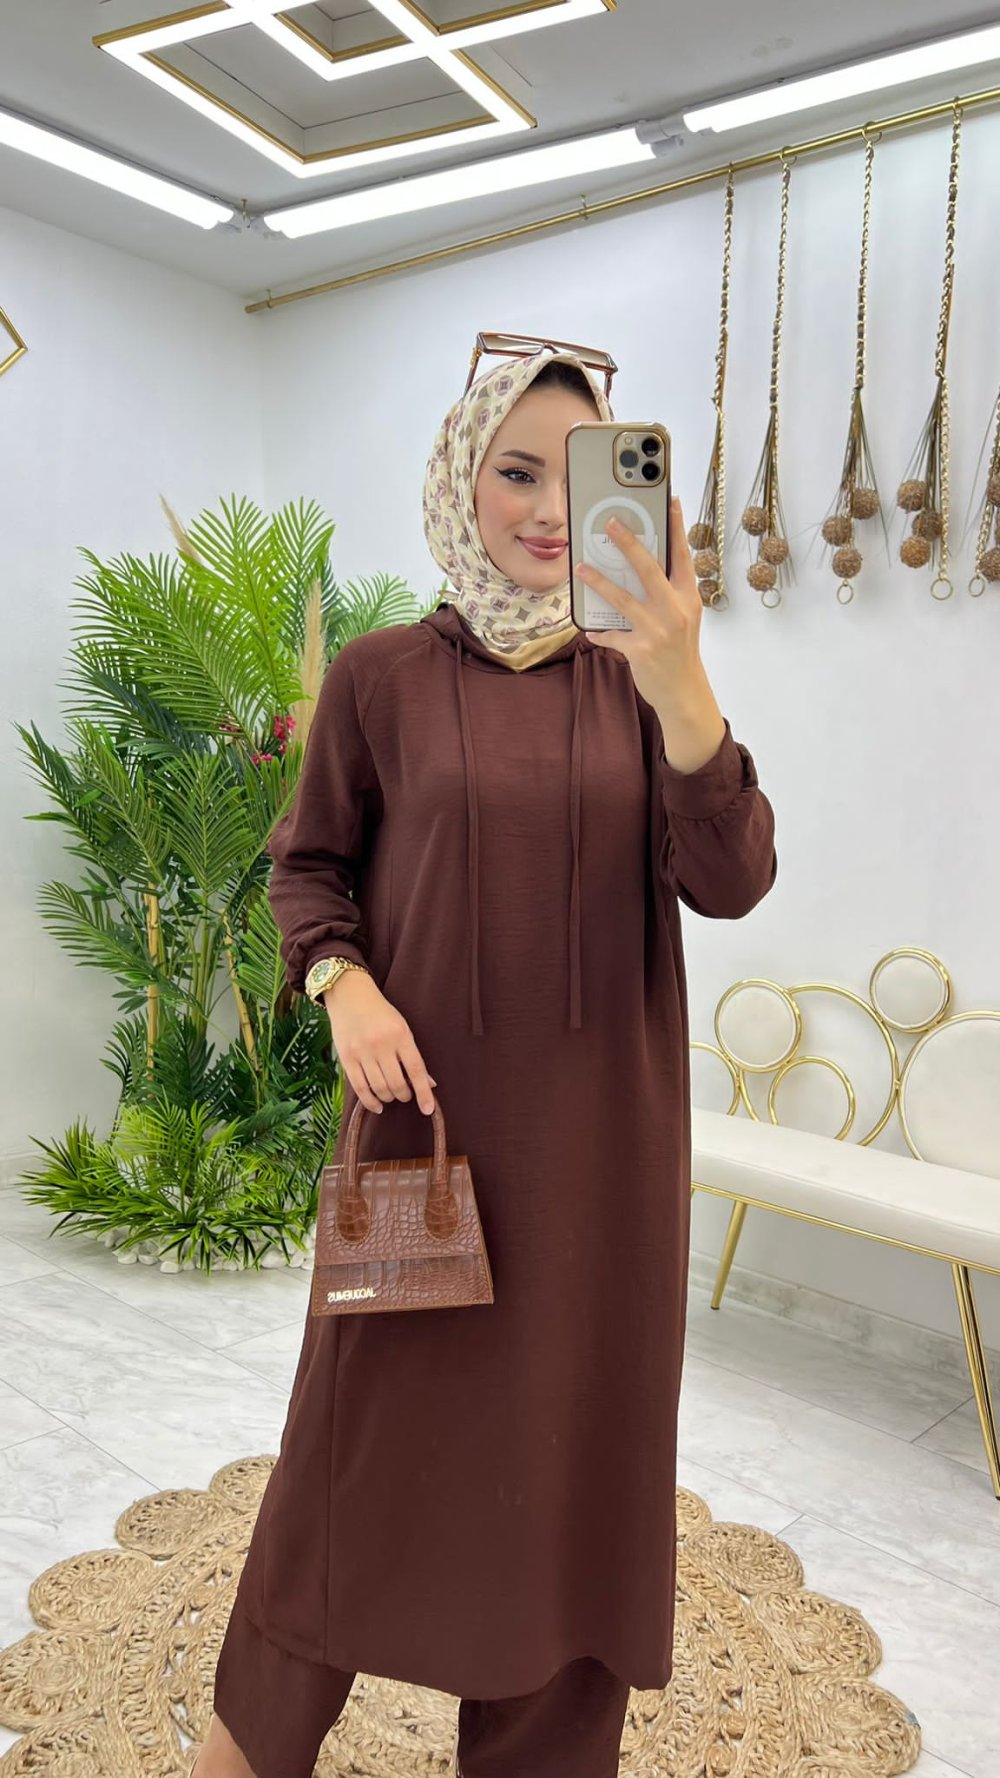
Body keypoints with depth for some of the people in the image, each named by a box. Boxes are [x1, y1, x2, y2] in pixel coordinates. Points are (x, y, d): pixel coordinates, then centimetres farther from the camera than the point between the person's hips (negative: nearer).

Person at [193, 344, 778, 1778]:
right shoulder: (381, 675, -2)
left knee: (574, 1414, 13)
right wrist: (344, 983, -13)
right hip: (429, 1108, -1)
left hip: (602, 1125, 2)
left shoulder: (641, 678, 1)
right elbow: (309, 865, 6)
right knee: (377, 1404, 12)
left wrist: (683, 691, -26)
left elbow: (731, 883, -10)